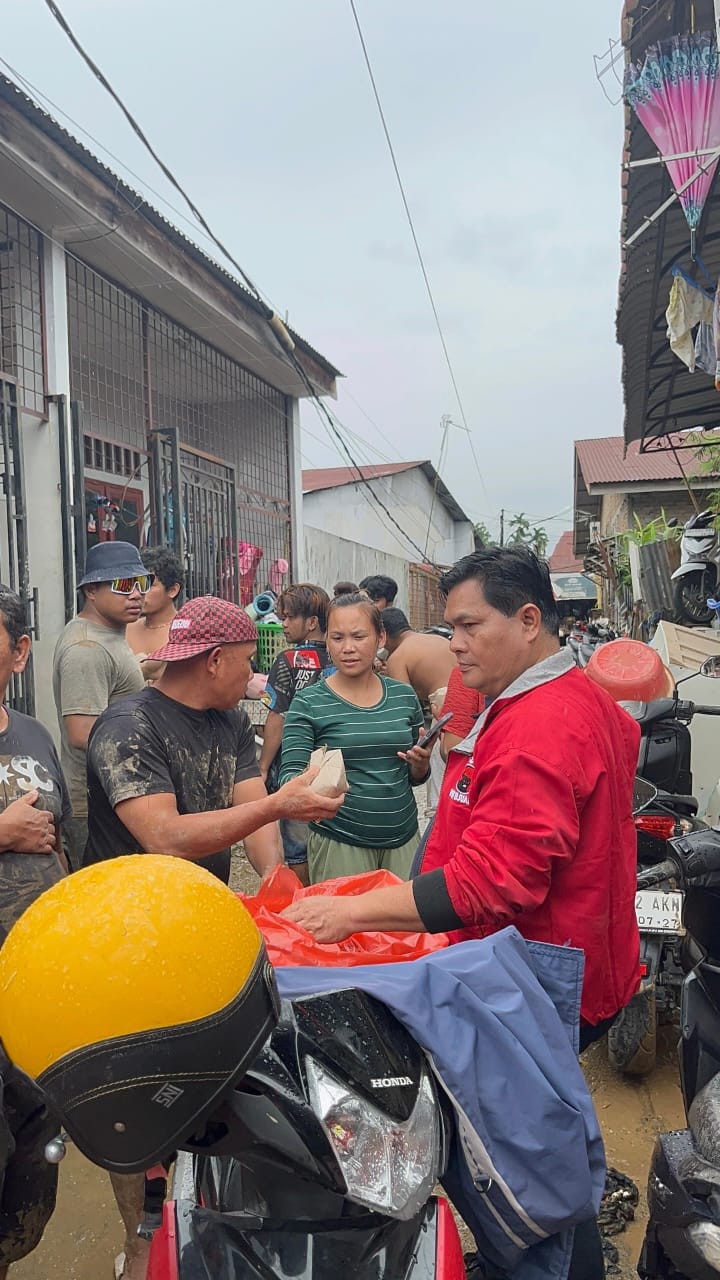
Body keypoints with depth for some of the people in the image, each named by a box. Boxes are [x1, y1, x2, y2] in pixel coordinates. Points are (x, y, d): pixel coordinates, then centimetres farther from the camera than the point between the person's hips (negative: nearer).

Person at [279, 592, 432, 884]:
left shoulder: (403, 696, 3)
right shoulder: (309, 704, -7)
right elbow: (290, 774, -12)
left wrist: (420, 764, -9)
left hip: (404, 839, 4)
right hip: (338, 844, -3)